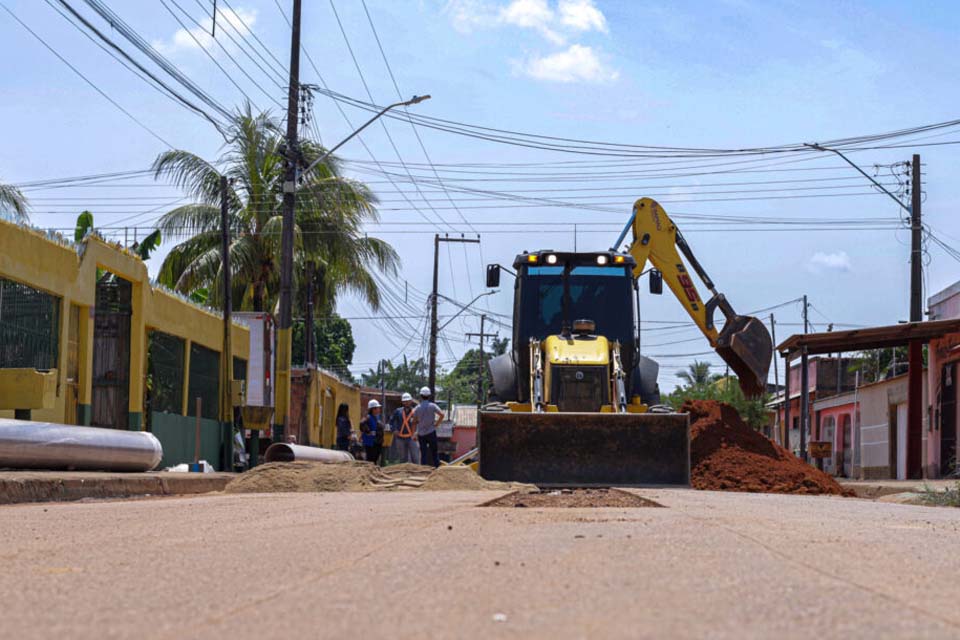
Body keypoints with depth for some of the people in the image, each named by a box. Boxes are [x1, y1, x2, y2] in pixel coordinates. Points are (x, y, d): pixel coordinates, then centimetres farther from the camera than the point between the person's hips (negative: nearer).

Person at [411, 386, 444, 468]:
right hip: (431, 432, -1)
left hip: (421, 433, 1)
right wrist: (436, 423, -4)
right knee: (434, 453, 4)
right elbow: (441, 414, -16)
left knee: (423, 454, 4)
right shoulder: (432, 406, -5)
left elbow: (414, 422, 3)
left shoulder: (417, 408, 0)